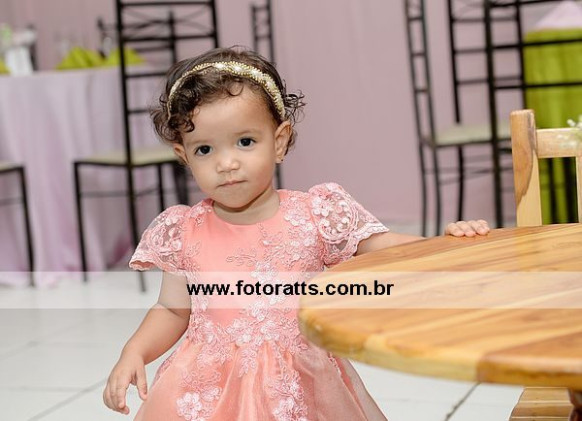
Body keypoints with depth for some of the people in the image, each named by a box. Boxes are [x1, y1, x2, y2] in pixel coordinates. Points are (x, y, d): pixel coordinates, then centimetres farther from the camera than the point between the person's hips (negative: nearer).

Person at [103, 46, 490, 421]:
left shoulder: (316, 215, -4)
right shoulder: (182, 233, 0)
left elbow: (385, 250, -1)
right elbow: (173, 310, 11)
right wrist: (134, 353, -5)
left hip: (302, 389, 0)